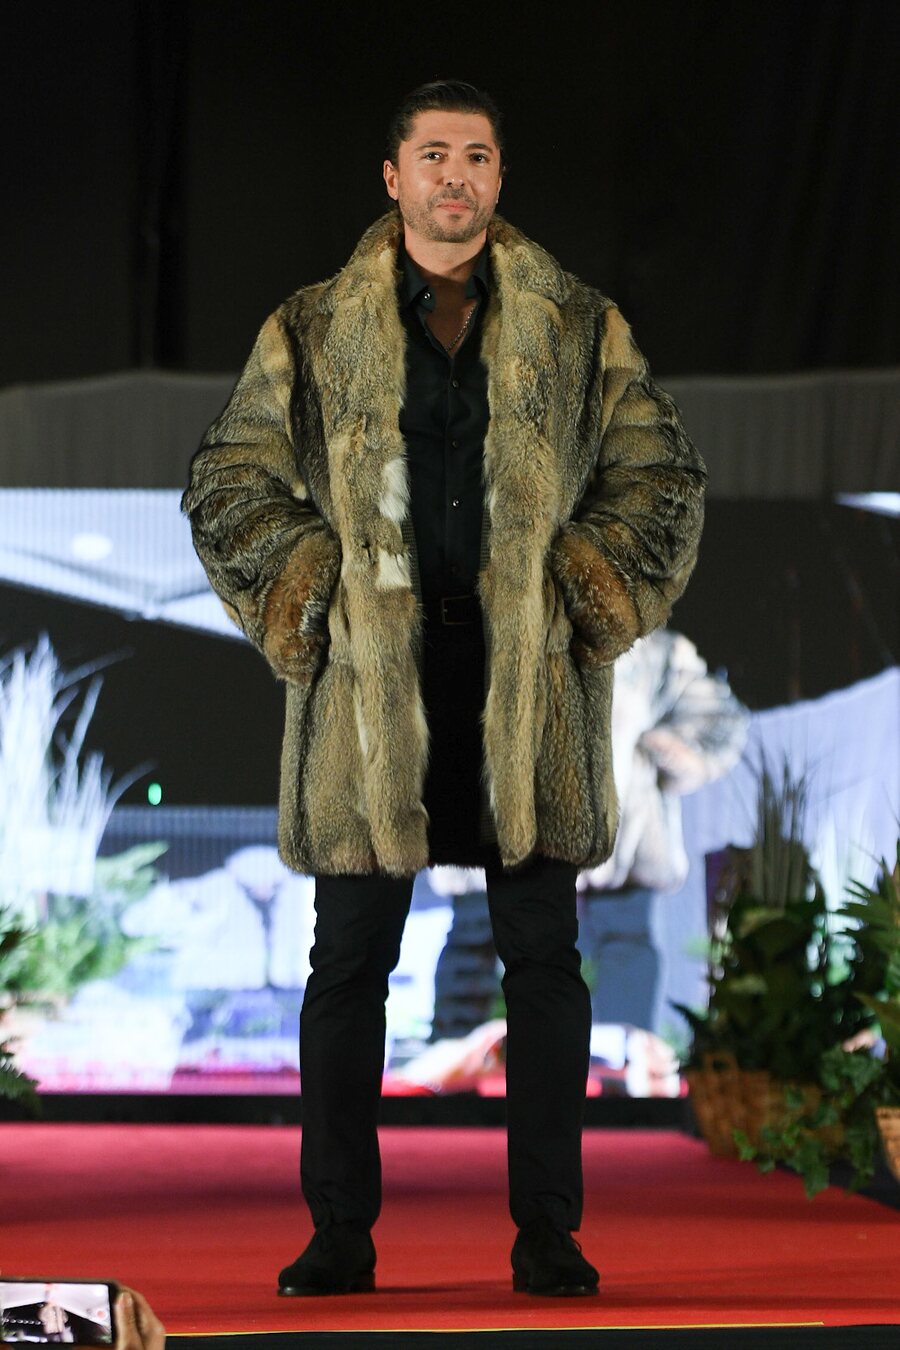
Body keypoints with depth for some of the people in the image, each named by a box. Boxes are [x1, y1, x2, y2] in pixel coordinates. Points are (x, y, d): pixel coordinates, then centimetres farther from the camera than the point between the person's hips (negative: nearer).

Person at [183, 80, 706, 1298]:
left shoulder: (577, 331, 10)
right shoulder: (313, 334, 8)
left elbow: (661, 476, 12)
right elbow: (229, 486, 10)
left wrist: (589, 599, 1)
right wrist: (306, 601, -1)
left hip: (528, 682, 1)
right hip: (371, 680, 0)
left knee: (544, 962, 2)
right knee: (348, 961, 1)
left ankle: (548, 1230, 8)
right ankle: (339, 1231, 8)